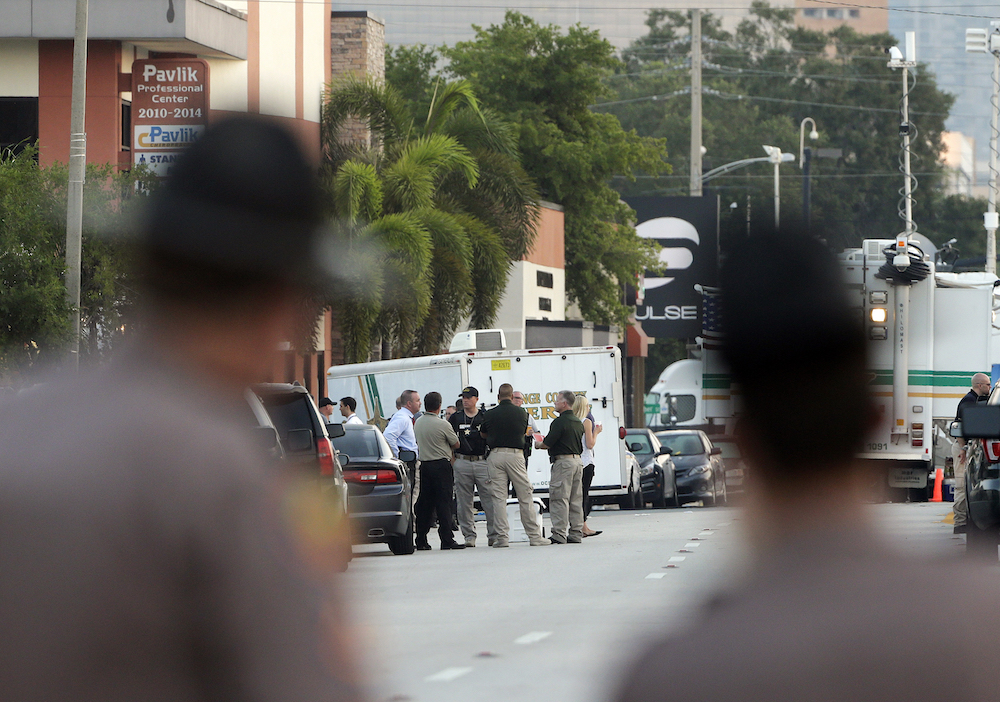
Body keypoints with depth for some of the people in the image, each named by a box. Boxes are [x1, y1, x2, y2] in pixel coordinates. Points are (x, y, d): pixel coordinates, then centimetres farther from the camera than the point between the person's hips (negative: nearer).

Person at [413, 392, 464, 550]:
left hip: (423, 464, 6)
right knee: (443, 502, -5)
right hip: (441, 465, -6)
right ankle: (447, 540, -8)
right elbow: (456, 444, -1)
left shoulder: (417, 423, 7)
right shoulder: (443, 425, -12)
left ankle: (421, 541, 9)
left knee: (424, 503, 9)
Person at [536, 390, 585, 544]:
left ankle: (559, 534, -11)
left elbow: (548, 443, -15)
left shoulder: (559, 422, -13)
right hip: (577, 461, 8)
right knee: (576, 500, 9)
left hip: (563, 461, -8)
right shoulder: (578, 423, 14)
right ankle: (576, 534, 9)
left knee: (559, 499, -7)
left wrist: (538, 445, 7)